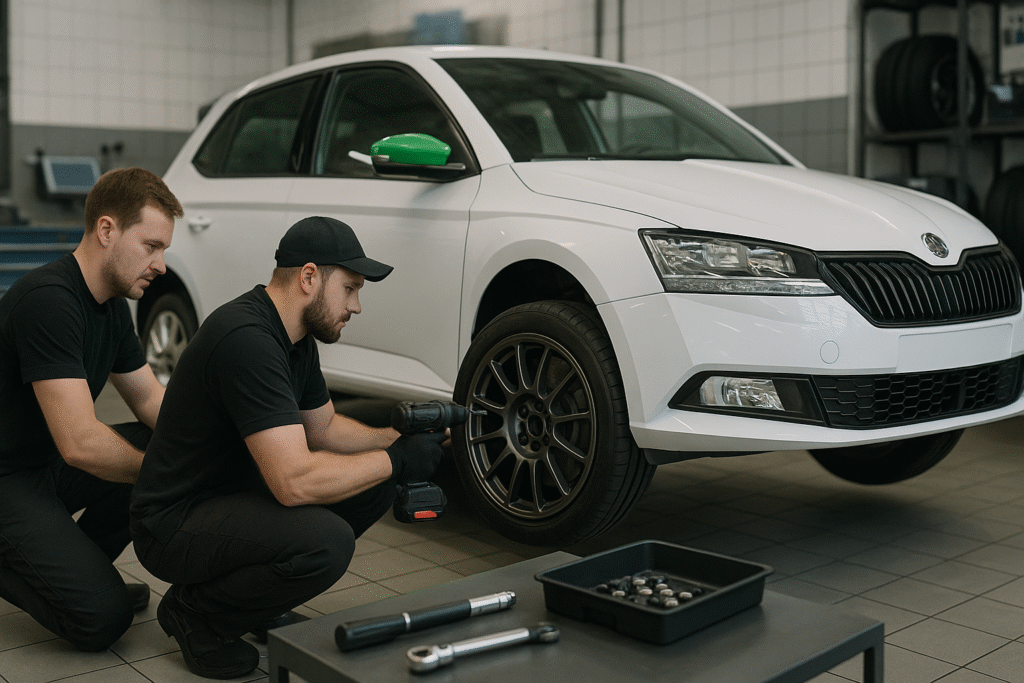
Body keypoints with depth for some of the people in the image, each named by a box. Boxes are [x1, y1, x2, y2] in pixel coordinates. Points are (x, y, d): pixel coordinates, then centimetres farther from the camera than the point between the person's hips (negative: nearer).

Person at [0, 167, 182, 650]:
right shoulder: (48, 300, -26)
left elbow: (150, 401, 11)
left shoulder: (112, 306, 4)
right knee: (103, 618, -20)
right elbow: (80, 444, -31)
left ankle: (76, 567, 8)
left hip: (52, 465, 9)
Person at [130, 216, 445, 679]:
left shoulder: (296, 336, 4)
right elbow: (295, 481, -33)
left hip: (234, 493, 10)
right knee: (327, 541, -31)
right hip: (173, 523, -10)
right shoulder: (246, 340, -28)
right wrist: (396, 461, -21)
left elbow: (324, 429, 17)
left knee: (375, 484, 2)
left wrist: (397, 438, 0)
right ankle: (195, 611, -4)